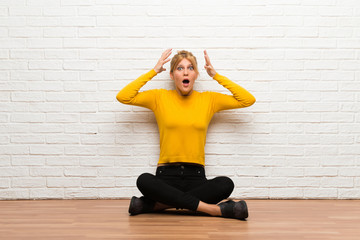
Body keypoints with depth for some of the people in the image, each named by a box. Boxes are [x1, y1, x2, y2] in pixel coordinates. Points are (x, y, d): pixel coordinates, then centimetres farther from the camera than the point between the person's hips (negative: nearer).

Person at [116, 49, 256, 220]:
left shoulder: (209, 100, 11)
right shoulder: (159, 97, 9)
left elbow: (248, 100, 7)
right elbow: (123, 97, -1)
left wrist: (216, 75, 5)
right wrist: (153, 71, 1)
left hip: (196, 176, 1)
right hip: (166, 175, -1)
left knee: (226, 184, -31)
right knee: (144, 180, -35)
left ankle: (152, 205, -27)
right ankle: (214, 209, -32)